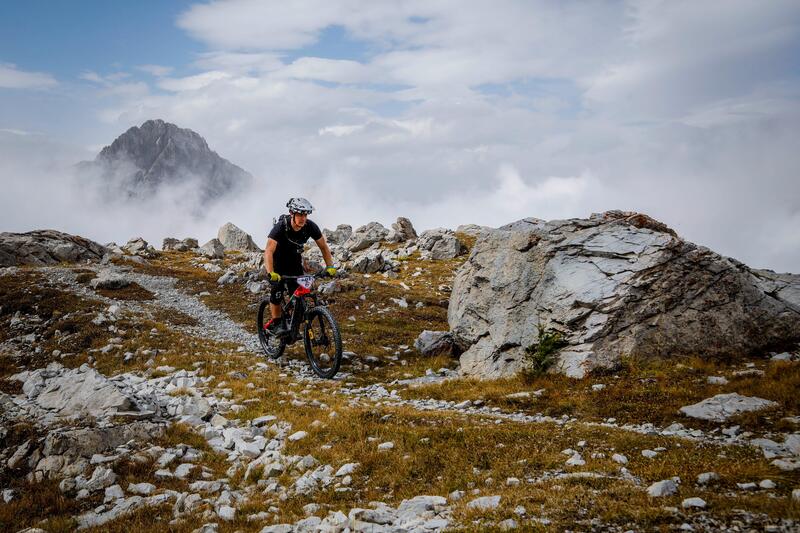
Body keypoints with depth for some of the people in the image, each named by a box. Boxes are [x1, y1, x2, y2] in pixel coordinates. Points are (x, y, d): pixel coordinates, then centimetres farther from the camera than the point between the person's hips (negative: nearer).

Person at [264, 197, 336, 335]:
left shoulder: (310, 227, -22)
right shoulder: (281, 227, -33)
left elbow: (324, 247, -10)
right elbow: (268, 251, -41)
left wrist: (330, 266, -23)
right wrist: (271, 273, -55)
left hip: (295, 262, 3)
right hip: (278, 262, -3)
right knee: (277, 291, -14)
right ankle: (276, 323, 5)